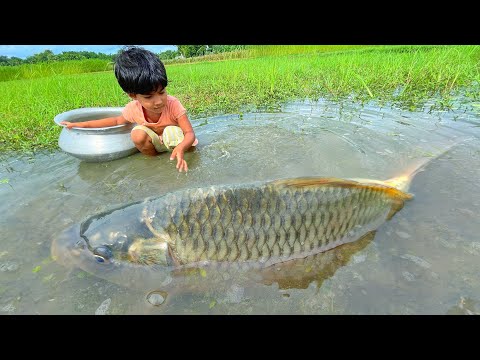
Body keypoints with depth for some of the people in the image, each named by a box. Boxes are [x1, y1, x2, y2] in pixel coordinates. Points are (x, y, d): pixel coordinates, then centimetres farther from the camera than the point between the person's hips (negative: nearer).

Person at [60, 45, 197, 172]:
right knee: (137, 134, -26)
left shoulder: (173, 104, -27)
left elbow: (190, 133, -28)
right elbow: (117, 121, 5)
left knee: (171, 132, -34)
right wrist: (82, 124, 3)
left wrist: (180, 148, -51)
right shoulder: (133, 109, -17)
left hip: (175, 140, -2)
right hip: (156, 142, 3)